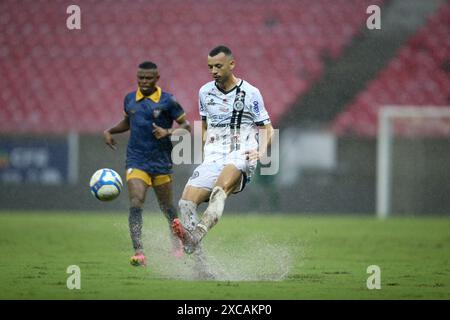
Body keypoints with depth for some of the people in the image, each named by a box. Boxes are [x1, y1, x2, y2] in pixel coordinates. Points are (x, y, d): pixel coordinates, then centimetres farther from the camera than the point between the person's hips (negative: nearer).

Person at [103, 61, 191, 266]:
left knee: (166, 206, 13)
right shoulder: (130, 99, 6)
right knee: (135, 204, -17)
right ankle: (138, 252, -23)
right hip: (136, 161, 2)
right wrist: (110, 131, 9)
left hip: (161, 162, -2)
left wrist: (168, 132, -19)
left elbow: (186, 125, -2)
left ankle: (177, 242, 41)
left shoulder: (167, 101, -6)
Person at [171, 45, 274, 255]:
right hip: (213, 159, 5)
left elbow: (266, 128, 9)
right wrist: (206, 152, 14)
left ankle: (196, 235, -60)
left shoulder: (250, 93, 3)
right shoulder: (205, 92, 16)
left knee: (221, 188, -39)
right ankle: (197, 260, -36)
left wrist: (262, 152, -9)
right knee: (186, 202, -22)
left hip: (241, 157, -5)